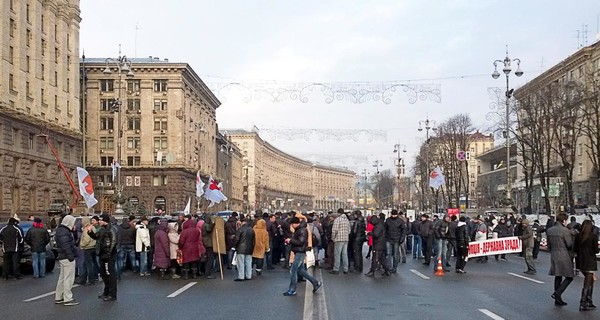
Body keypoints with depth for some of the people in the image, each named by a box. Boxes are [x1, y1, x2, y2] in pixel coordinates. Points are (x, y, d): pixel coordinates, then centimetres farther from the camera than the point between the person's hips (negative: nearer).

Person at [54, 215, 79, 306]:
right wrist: (71, 256, -23)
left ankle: (58, 297, 25)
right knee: (68, 278, -6)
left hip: (62, 257, 11)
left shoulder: (61, 230, 17)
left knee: (62, 277, 17)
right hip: (67, 258, -11)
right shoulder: (64, 232, -17)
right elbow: (66, 246, -23)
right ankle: (68, 299, -3)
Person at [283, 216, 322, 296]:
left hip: (300, 253, -10)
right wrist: (289, 241, 5)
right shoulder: (297, 230, 14)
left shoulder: (302, 230, -16)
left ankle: (292, 290, 1)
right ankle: (316, 283, 20)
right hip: (298, 253, 10)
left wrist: (291, 240, -18)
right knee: (301, 270, 14)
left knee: (293, 270, -6)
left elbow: (301, 242, -23)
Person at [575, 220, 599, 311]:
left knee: (589, 280, 20)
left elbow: (575, 249, 5)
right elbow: (596, 250, -9)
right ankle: (583, 304, 1)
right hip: (589, 262, -5)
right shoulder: (593, 236, -11)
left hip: (580, 262, 5)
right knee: (587, 283, 1)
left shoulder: (578, 236, 2)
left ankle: (589, 301, 20)